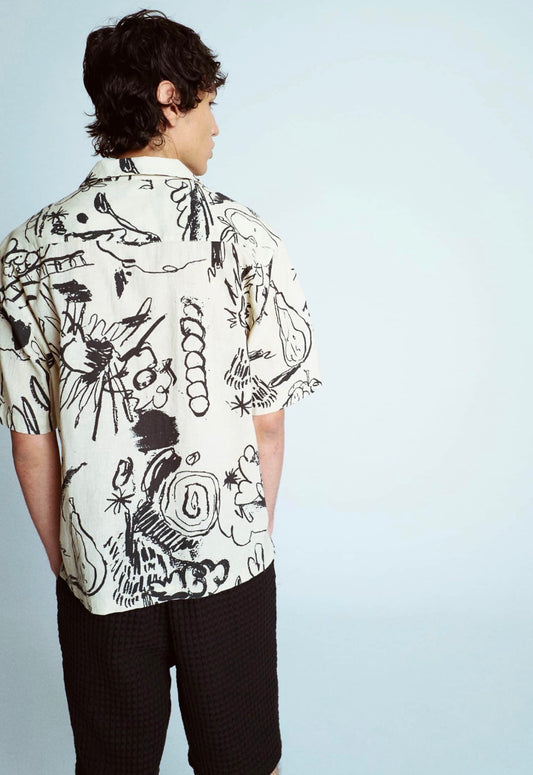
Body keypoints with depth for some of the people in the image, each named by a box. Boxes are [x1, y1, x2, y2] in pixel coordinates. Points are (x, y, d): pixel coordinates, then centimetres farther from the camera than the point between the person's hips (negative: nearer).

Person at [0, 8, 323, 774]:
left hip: (100, 569, 2)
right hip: (228, 563, -1)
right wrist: (250, 537, 9)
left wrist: (64, 558, 10)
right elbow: (267, 420, -7)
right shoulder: (244, 236, -11)